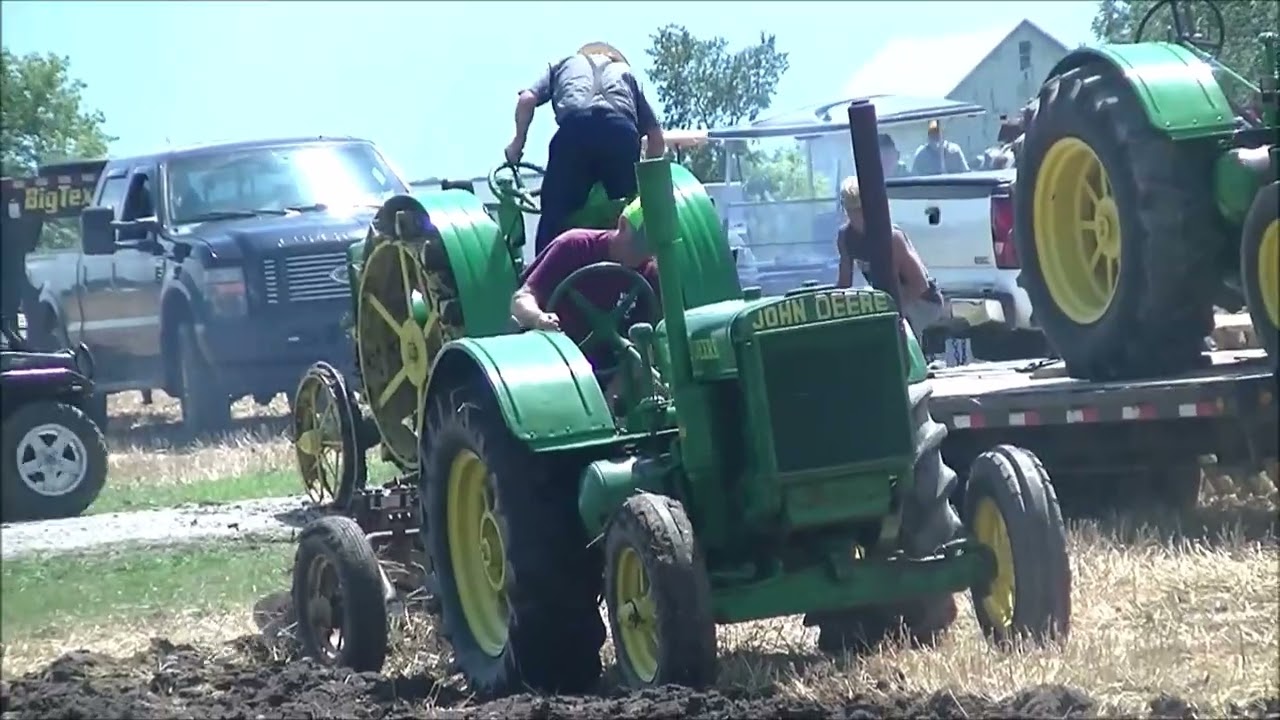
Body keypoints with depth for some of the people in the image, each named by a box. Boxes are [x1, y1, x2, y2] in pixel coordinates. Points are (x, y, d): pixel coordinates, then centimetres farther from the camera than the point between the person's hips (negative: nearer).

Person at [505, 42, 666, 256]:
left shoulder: (564, 64, 36)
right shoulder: (625, 71, 38)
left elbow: (527, 100, 16)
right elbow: (656, 137, 29)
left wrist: (518, 141, 28)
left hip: (575, 130, -1)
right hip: (621, 132, 1)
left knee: (555, 217, 3)